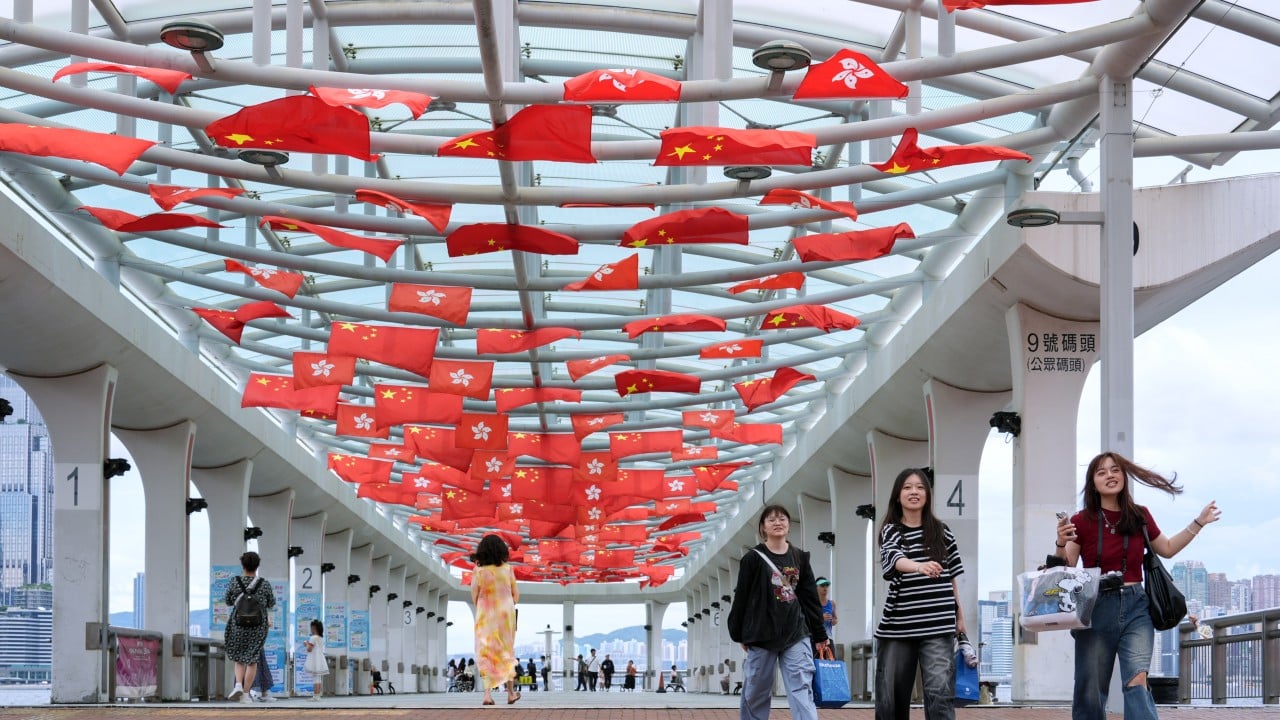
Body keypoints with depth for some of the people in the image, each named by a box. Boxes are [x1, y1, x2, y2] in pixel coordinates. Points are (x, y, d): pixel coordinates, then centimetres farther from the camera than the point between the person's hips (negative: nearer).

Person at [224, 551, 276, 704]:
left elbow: (227, 601, 6)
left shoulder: (234, 582, -8)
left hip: (238, 624, 0)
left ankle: (238, 685, -7)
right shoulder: (264, 584, -7)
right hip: (259, 626, 0)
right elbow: (271, 604, 7)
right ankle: (245, 694, 5)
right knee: (252, 660, 9)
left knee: (239, 658, 17)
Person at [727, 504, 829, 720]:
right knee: (756, 691, 7)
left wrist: (819, 634, 10)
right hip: (762, 635, -2)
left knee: (802, 689, -8)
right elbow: (741, 598, 1)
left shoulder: (800, 558, 8)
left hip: (797, 634, 2)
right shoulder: (753, 559, -2)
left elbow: (810, 598, 11)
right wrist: (740, 635, 3)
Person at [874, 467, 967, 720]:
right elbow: (896, 560, -21)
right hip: (898, 625, 0)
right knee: (891, 694, 5)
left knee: (940, 691, -12)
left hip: (938, 625, 0)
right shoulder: (891, 531, 2)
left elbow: (951, 576, 16)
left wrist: (959, 615, 13)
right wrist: (920, 567, -41)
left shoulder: (941, 531, 8)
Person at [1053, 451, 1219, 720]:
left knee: (1137, 680, -18)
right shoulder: (1082, 522, -2)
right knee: (1090, 691, 2)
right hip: (1097, 608, -1)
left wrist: (1198, 523, 19)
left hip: (1135, 607, 1)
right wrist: (1061, 545, -22)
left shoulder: (1139, 516, 7)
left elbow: (1167, 549, 24)